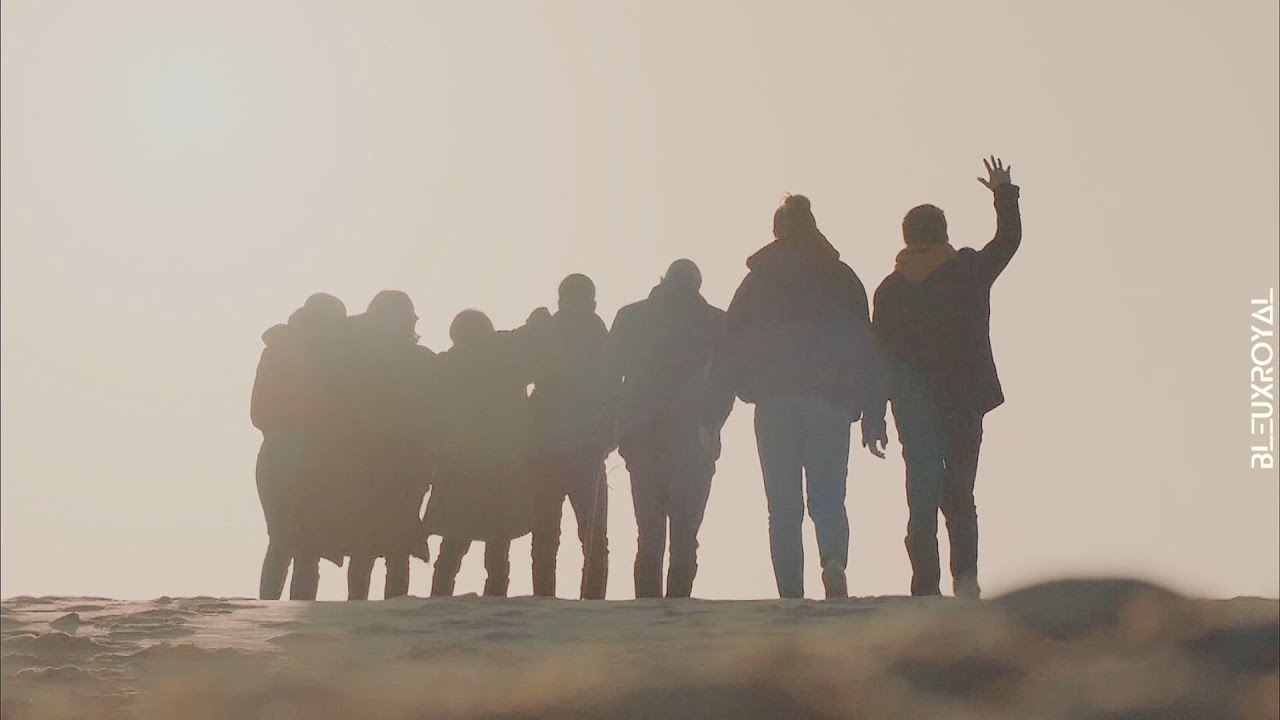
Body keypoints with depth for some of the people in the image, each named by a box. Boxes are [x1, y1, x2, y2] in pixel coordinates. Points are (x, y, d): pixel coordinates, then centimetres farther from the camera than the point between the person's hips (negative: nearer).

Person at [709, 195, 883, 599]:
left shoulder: (757, 282, 7)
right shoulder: (841, 278, 10)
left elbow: (732, 349, 4)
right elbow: (865, 349, 7)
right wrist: (860, 405, 9)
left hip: (774, 404, 0)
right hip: (831, 402, 0)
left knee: (783, 507, 3)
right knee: (828, 497, 4)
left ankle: (791, 594, -4)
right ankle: (833, 559, -26)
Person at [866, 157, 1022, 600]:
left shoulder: (889, 289, 3)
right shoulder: (970, 270, 0)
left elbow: (878, 356, 2)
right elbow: (1009, 239, 17)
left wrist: (872, 418, 5)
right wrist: (1004, 194, 32)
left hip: (913, 410, 0)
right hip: (964, 402, 0)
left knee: (922, 499, 0)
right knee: (960, 493, 8)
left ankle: (926, 586, -9)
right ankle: (965, 573, -9)